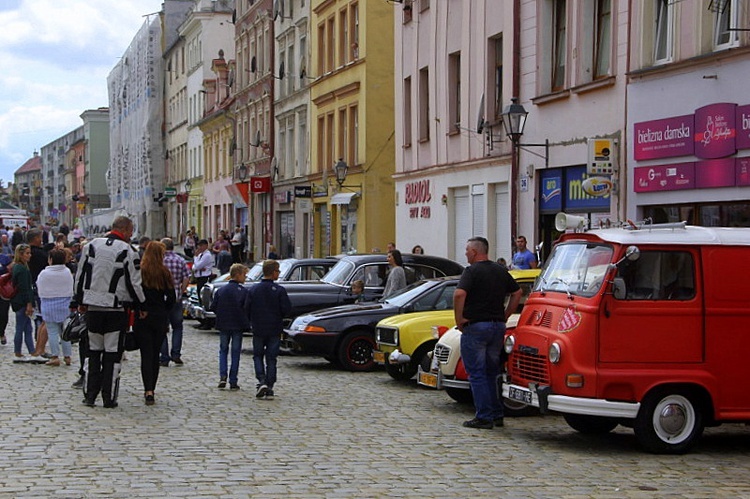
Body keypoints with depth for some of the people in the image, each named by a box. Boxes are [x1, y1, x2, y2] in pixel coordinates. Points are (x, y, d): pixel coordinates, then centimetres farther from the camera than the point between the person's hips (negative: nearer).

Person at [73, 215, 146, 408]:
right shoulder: (128, 251, -9)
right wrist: (141, 306, 4)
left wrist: (80, 301, 19)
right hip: (117, 308, -4)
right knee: (112, 353, 3)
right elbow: (134, 283, -8)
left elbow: (80, 276, 9)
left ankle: (89, 395, 13)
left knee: (93, 352, 13)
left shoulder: (91, 246, 5)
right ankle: (109, 398, 4)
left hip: (93, 307, 4)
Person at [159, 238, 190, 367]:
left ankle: (164, 358, 5)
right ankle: (176, 354, 6)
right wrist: (180, 292, 9)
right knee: (177, 326, 17)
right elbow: (186, 279, -3)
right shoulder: (180, 261, 2)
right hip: (176, 298, 2)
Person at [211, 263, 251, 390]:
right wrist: (246, 322, 2)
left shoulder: (221, 290, 2)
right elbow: (247, 308, -13)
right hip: (237, 326, -3)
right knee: (236, 353, 6)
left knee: (223, 350, 15)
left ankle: (223, 376, -4)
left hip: (223, 326, 3)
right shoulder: (244, 291, -11)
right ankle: (233, 382, 5)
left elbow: (213, 307, 3)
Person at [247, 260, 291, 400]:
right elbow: (286, 309, -11)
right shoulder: (279, 290, -10)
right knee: (271, 358, 6)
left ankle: (261, 381, -7)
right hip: (275, 329, -1)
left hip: (258, 330, 1)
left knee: (258, 356, 14)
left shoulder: (253, 290, -3)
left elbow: (247, 309, -2)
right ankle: (269, 388, 4)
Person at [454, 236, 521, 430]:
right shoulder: (501, 271, 11)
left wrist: (459, 319, -14)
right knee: (492, 372, 16)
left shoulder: (472, 271, -10)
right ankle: (497, 414, 17)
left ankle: (484, 417, -4)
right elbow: (517, 292, 18)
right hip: (498, 326, 7)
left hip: (475, 326, -7)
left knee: (477, 374, -2)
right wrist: (505, 316, 17)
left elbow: (459, 294, -24)